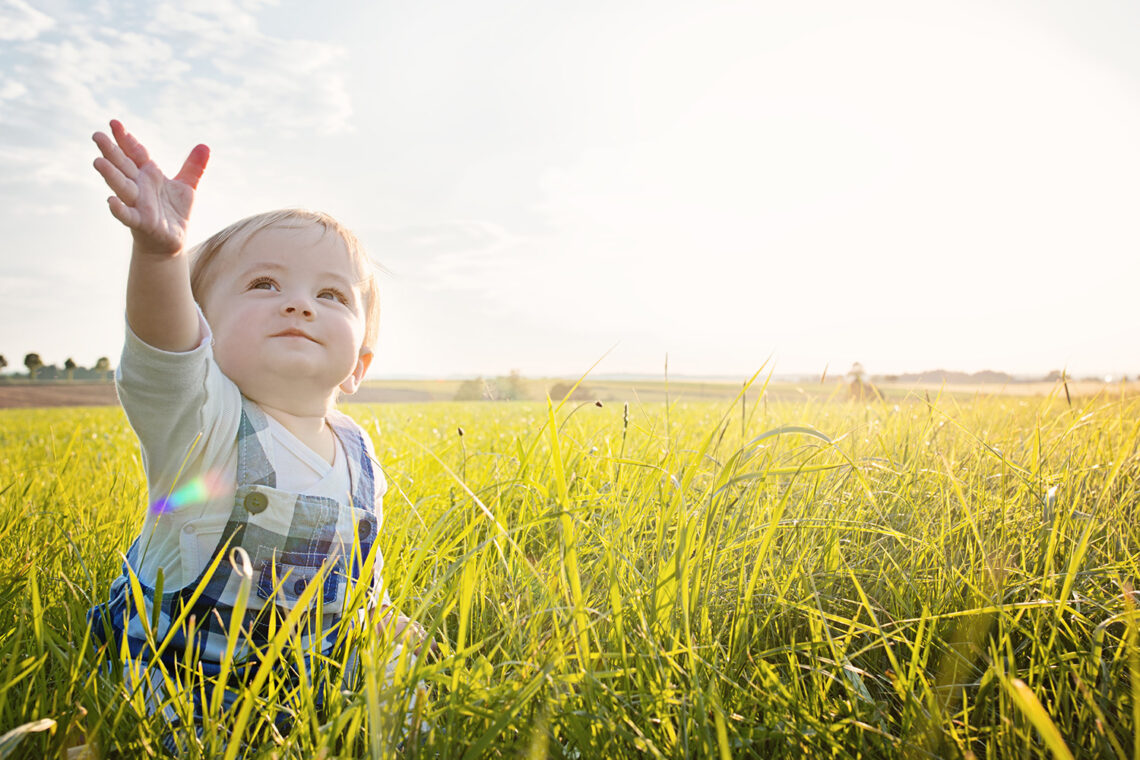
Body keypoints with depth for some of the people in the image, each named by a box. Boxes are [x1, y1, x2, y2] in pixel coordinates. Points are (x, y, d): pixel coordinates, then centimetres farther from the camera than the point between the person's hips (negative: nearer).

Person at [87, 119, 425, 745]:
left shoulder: (356, 452, -2)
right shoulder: (196, 421, -19)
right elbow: (164, 351, -43)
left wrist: (381, 617, 14)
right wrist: (159, 252, -61)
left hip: (310, 679, 5)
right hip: (172, 683, -4)